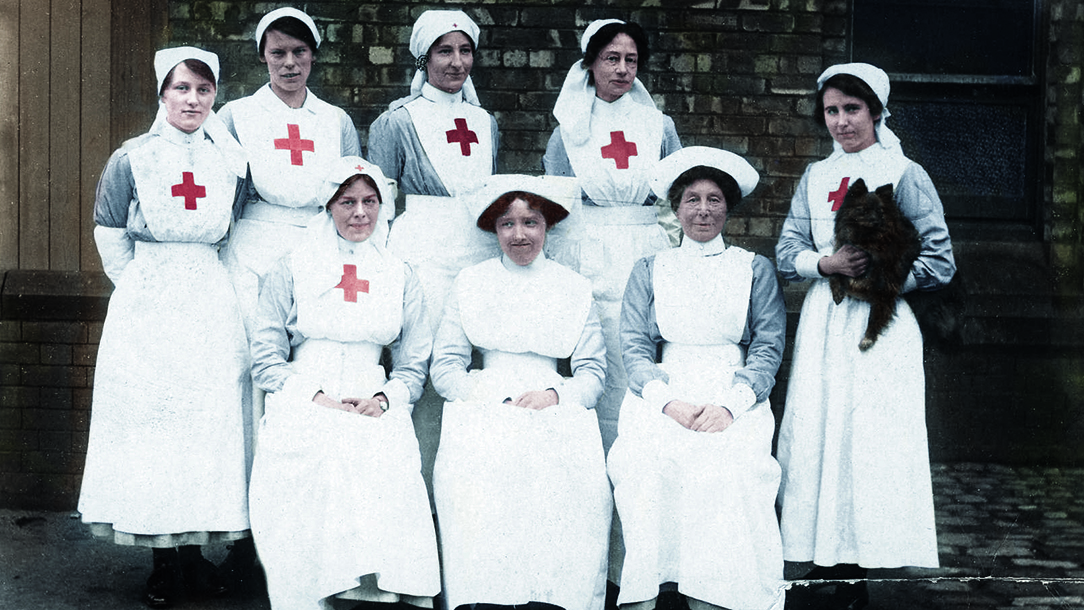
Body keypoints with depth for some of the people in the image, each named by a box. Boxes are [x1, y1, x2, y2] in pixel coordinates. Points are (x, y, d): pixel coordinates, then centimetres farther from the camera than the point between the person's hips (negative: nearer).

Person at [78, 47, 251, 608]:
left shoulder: (231, 162, 7)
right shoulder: (131, 159, 1)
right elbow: (110, 237, 4)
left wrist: (203, 284, 10)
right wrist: (147, 290, 1)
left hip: (212, 310, 2)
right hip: (146, 313, -2)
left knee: (209, 421, 1)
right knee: (150, 419, -3)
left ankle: (194, 550, 11)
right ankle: (164, 560, 5)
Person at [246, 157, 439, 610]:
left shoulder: (400, 277, 19)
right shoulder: (290, 271, 13)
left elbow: (414, 365, 16)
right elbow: (266, 359, 8)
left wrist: (382, 399, -6)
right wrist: (318, 397, -8)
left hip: (376, 410, 1)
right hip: (303, 408, -1)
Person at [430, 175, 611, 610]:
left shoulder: (575, 288, 17)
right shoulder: (469, 284, 16)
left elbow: (593, 372, 11)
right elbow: (445, 367, 8)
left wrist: (554, 394, -10)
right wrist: (500, 402, -7)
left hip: (556, 411, 0)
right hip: (484, 407, 0)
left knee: (574, 484, -31)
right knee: (475, 478, -32)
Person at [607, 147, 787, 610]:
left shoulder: (755, 270, 16)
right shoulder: (650, 270, 19)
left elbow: (769, 347, 6)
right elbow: (634, 346, 8)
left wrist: (730, 404, -14)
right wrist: (667, 401, -13)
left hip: (734, 398, -1)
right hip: (665, 394, 1)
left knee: (725, 466, -34)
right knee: (647, 461, -32)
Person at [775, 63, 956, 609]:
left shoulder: (904, 175, 0)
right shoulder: (815, 178, 13)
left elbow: (940, 261, -2)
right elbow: (786, 253, 9)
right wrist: (828, 264, -11)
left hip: (881, 326, -4)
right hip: (822, 324, 4)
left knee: (871, 440, -6)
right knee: (816, 436, 0)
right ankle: (823, 564, 7)